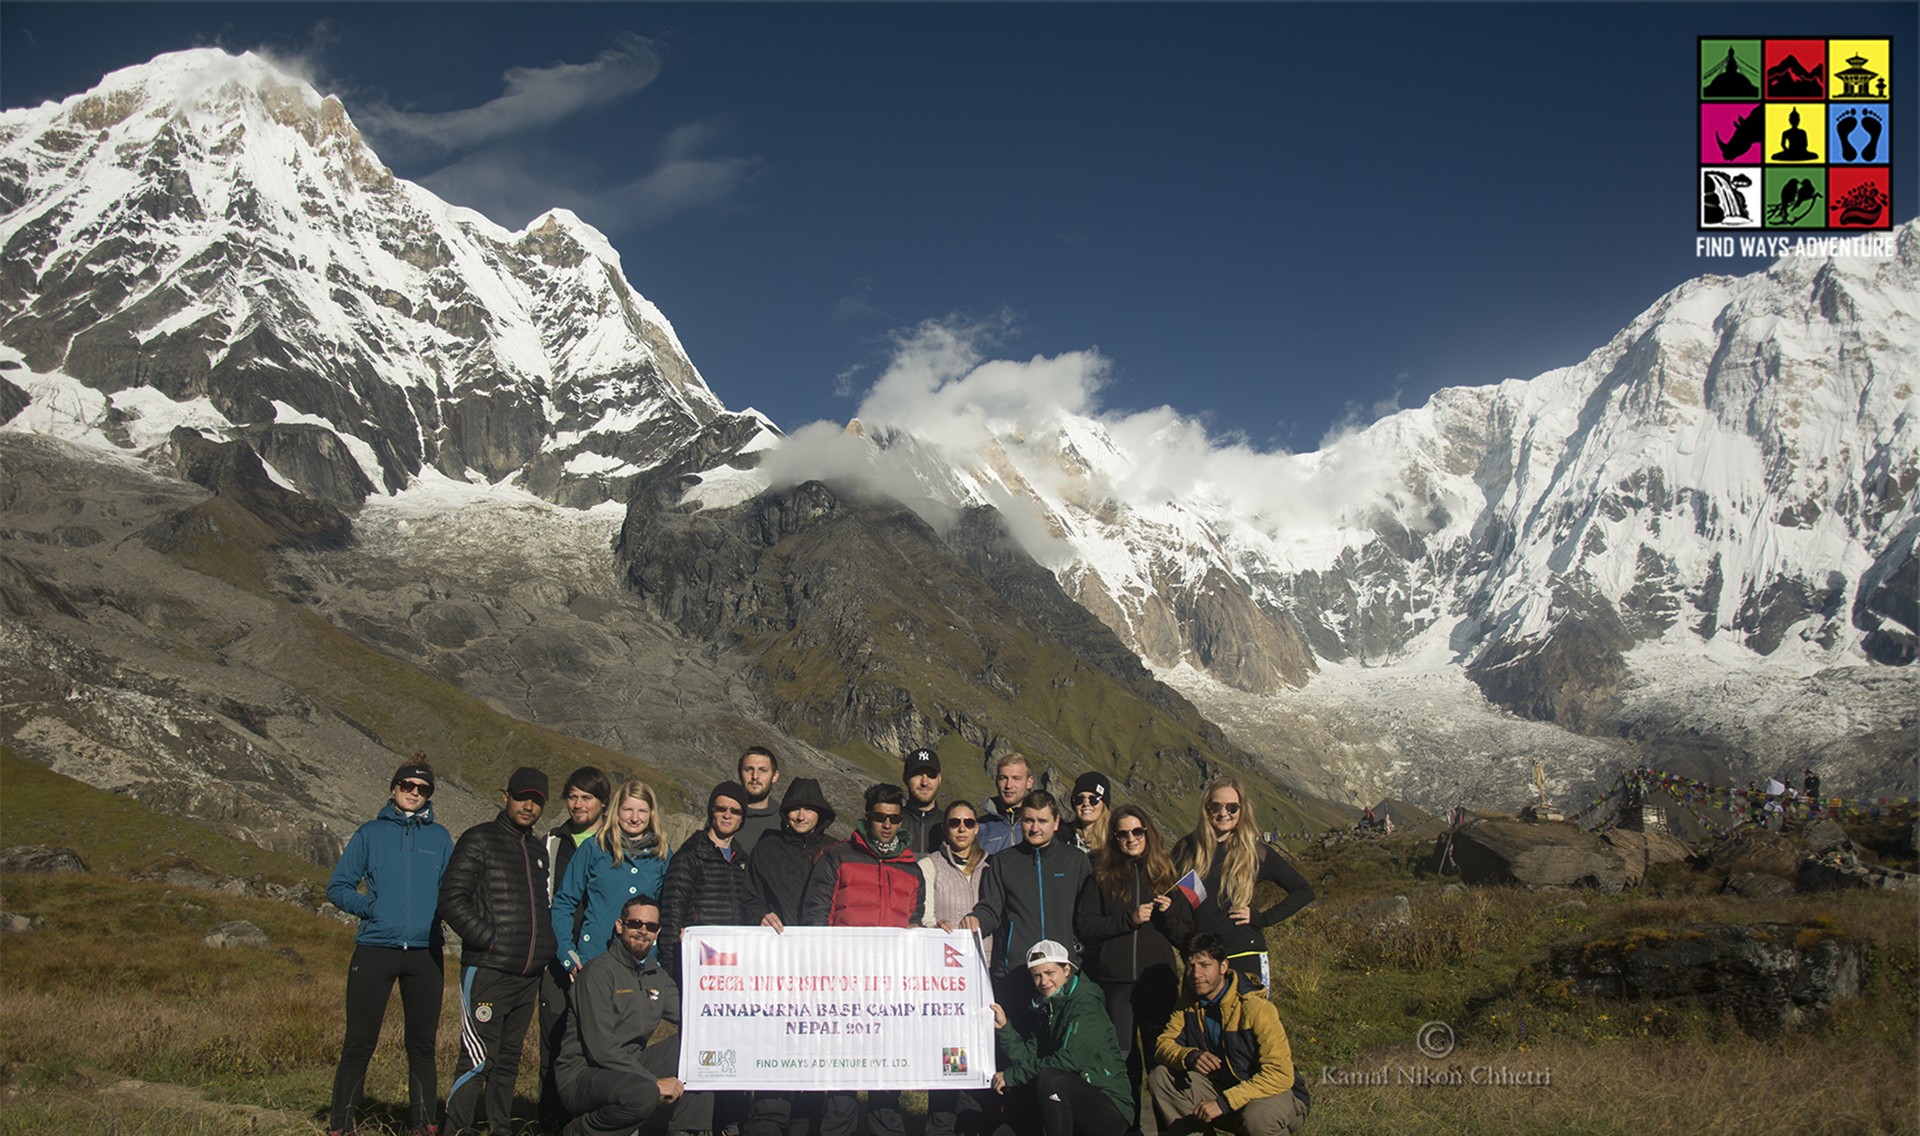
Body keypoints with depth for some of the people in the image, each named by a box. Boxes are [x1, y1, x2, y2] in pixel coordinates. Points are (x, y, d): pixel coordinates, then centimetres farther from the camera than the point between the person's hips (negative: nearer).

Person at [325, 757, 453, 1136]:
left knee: (423, 1044, 7)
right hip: (375, 949, -2)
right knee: (359, 1042, -2)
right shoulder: (370, 833, 7)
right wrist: (371, 907, -8)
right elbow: (338, 887, 6)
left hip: (424, 953, 2)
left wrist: (437, 913, -7)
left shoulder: (439, 837, 11)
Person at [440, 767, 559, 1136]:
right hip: (487, 970, -7)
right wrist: (489, 939, -14)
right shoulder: (479, 840, -2)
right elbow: (452, 901, -10)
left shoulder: (539, 850, 18)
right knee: (477, 1060, -10)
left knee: (509, 1060, 13)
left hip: (528, 976, 7)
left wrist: (545, 947, 12)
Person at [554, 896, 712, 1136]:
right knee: (645, 1095, -37)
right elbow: (600, 1047, -20)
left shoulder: (657, 975, 12)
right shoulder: (599, 972, -13)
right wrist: (653, 1081, -22)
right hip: (584, 1073, -8)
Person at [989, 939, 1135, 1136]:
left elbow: (1069, 1061, -23)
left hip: (1111, 1108, -8)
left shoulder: (1085, 1005, -13)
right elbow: (1030, 1058, 4)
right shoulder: (1046, 1007, 12)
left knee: (1049, 1079, -30)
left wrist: (1011, 1075, -18)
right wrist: (1004, 1027, -8)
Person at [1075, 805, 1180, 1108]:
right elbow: (1083, 926, -4)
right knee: (1122, 1061, 3)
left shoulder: (1165, 872, 10)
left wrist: (1170, 912, -8)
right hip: (1115, 980, -1)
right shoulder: (1102, 875, 5)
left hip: (1158, 978, 1)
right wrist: (1128, 920, -12)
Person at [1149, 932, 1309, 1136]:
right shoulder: (1190, 1004, -2)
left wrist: (1224, 1102, -34)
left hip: (1278, 1095, -5)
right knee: (1159, 1077, -11)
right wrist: (1190, 1056, -27)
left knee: (1257, 1118, -40)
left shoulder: (1256, 1008, -23)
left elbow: (1280, 1075, -29)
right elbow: (1163, 1043, -4)